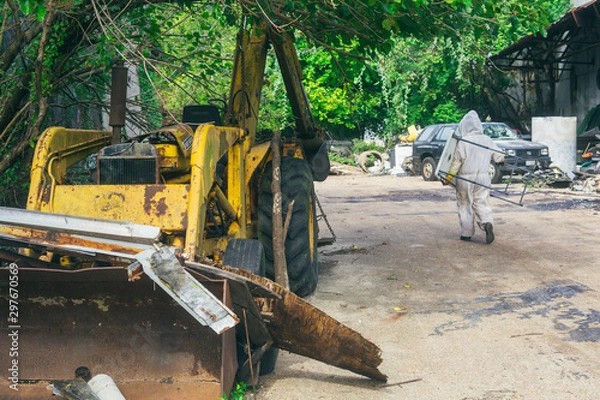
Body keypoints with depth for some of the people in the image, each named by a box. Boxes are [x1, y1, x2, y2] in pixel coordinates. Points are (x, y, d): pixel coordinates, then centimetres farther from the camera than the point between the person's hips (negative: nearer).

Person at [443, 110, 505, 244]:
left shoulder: (463, 142, -12)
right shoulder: (487, 140, 3)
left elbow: (457, 162, -11)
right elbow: (500, 157, 10)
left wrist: (448, 177, -4)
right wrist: (502, 157, 34)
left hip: (465, 179, -4)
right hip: (482, 179, 4)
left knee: (465, 206, 7)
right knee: (482, 204, 8)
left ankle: (466, 233, 12)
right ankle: (487, 223, -20)